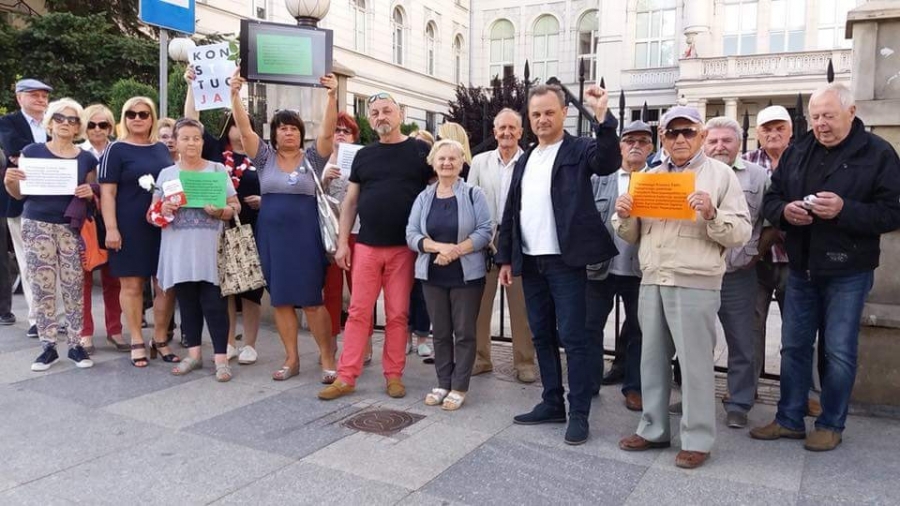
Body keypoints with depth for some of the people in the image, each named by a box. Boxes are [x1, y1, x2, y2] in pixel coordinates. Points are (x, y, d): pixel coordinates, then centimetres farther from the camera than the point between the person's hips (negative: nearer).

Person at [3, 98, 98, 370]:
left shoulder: (86, 158, 8)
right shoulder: (32, 152, 3)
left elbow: (92, 197, 15)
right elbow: (19, 194, 7)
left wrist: (90, 193, -7)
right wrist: (9, 182, -13)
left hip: (72, 227, 1)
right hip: (37, 225, -1)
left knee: (73, 287, 0)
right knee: (42, 287, 1)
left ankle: (75, 345, 9)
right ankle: (48, 346, 10)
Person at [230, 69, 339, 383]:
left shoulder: (312, 158, 2)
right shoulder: (265, 157, 7)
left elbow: (327, 132, -12)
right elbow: (244, 129, -4)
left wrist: (332, 96, -23)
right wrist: (235, 95, -17)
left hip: (305, 235, -3)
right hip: (271, 235, 3)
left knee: (311, 300, -3)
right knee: (281, 299, 8)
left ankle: (328, 359, 8)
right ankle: (291, 359, 18)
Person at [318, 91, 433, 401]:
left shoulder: (420, 151, 2)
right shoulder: (363, 156, 10)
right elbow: (350, 201, 12)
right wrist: (343, 242, 5)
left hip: (404, 248, -2)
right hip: (366, 246, 2)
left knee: (398, 315, 6)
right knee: (358, 312, 4)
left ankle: (394, 375, 18)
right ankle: (346, 377, 10)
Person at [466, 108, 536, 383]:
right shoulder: (479, 161, 7)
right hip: (484, 241, 2)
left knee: (521, 306, 4)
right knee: (479, 303, 6)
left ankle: (524, 362, 16)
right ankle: (480, 358, 19)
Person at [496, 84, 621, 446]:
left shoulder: (579, 150, -2)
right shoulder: (524, 160, 16)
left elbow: (609, 162, -23)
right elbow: (511, 213, 16)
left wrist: (603, 117, -33)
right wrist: (505, 257, 13)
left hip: (565, 261, -6)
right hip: (530, 263, 7)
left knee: (572, 337, -2)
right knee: (542, 336, 13)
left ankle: (579, 413, 8)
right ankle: (552, 403, 25)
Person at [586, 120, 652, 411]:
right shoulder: (599, 178, 3)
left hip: (641, 270, 0)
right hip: (601, 267, 1)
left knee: (639, 329, 10)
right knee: (590, 326, 8)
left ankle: (634, 387, 24)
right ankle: (589, 383, 23)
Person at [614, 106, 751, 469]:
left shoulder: (721, 174, 1)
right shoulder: (650, 176, 15)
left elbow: (742, 233, -4)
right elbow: (633, 235, 17)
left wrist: (712, 215, -21)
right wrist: (624, 217, -4)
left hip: (695, 283, -5)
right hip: (651, 280, 5)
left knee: (695, 361, 0)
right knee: (652, 357, 11)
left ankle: (697, 439, 13)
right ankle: (653, 429, 24)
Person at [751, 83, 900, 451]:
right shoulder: (796, 152, 8)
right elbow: (770, 199, 9)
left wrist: (844, 210, -26)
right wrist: (784, 211, -13)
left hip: (847, 272, -4)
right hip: (801, 269, 5)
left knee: (839, 352, 6)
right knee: (794, 347, 11)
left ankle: (831, 425, 22)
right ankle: (789, 420, 23)